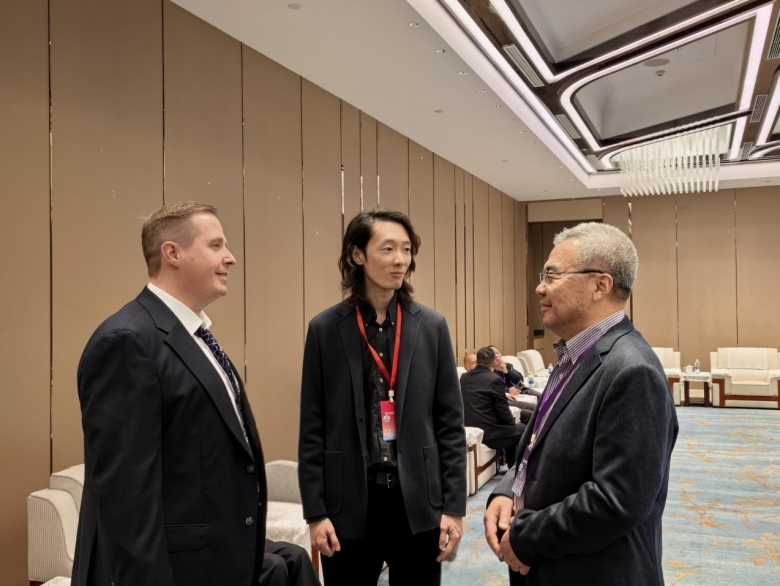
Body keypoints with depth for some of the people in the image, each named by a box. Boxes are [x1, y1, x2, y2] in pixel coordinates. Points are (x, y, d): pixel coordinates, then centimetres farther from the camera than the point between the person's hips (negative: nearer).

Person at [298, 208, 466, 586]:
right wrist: (315, 511, -3)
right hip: (349, 503, -1)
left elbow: (450, 423, 2)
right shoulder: (325, 329, -3)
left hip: (417, 500, 1)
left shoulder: (431, 327, 0)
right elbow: (312, 429, -1)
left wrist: (454, 506, -1)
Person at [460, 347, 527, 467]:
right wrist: (512, 422, 9)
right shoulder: (495, 379, -14)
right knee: (521, 429, 18)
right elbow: (503, 410, -11)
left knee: (511, 429, 30)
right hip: (489, 433, -7)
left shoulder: (464, 377, 6)